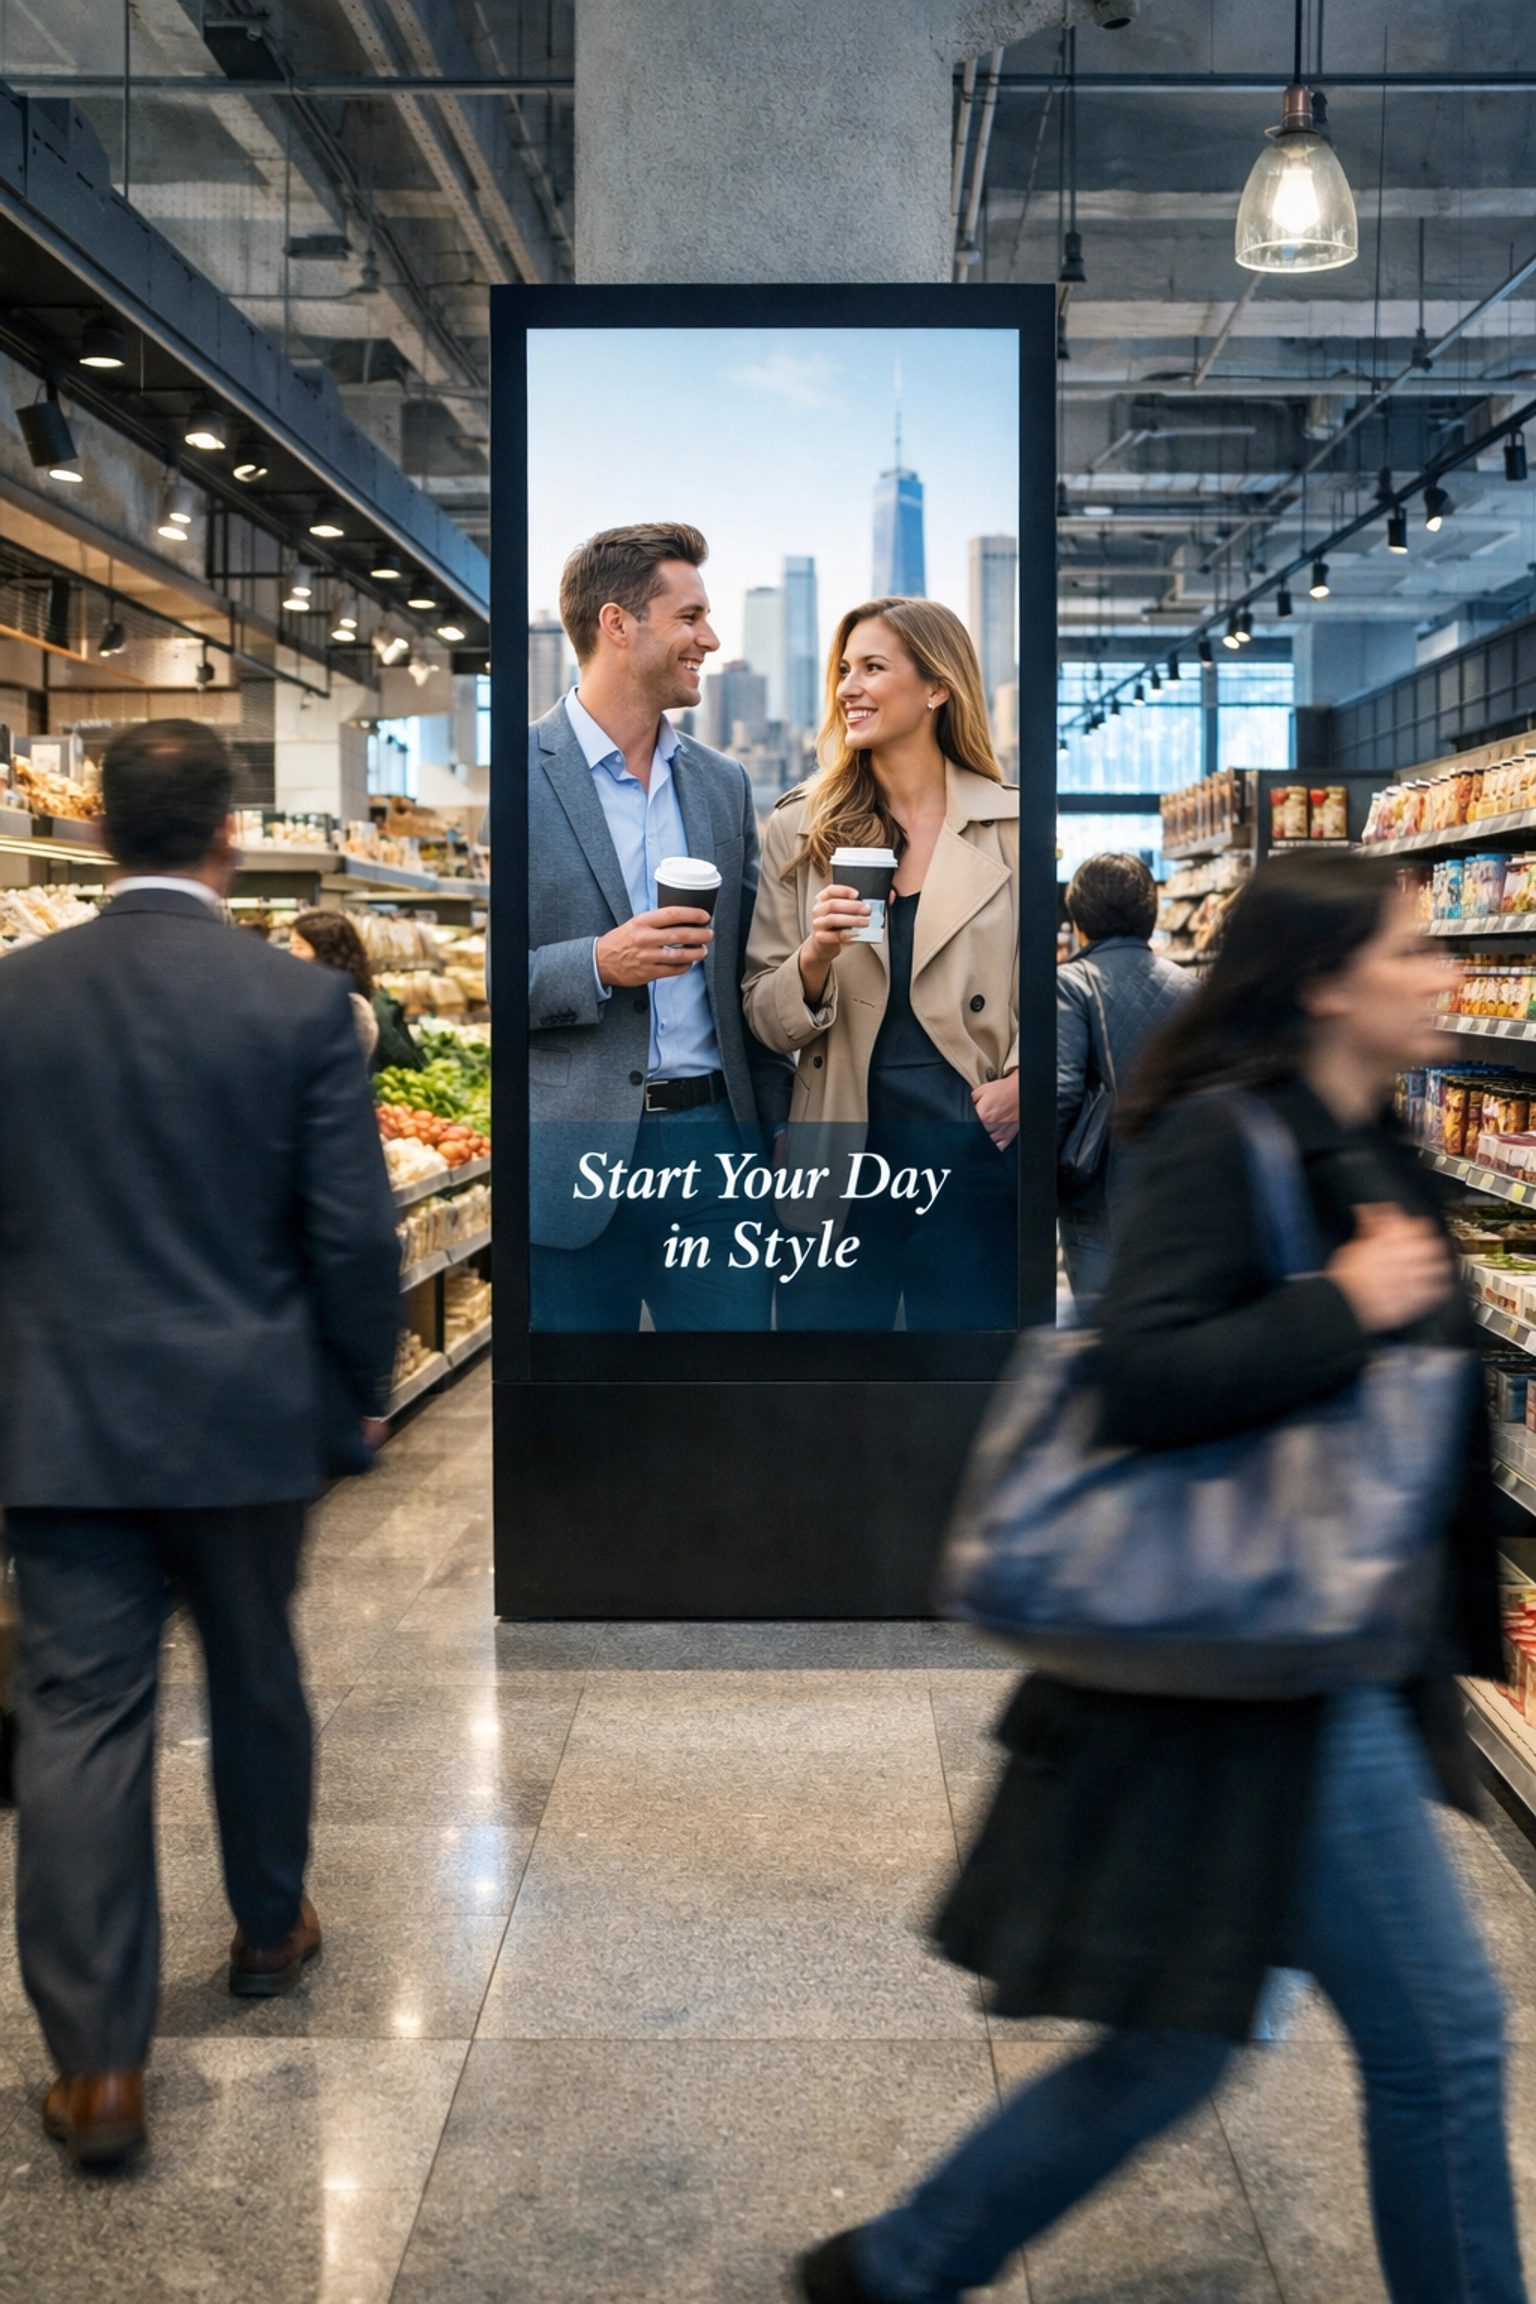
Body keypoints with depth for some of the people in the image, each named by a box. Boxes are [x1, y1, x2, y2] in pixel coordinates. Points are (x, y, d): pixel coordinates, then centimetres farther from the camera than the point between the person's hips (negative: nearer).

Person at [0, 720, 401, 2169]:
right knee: (256, 1680, 20)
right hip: (248, 1412, 0)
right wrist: (361, 1390, 7)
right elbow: (352, 1233, -9)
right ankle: (270, 1927, 40)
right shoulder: (300, 1004, -10)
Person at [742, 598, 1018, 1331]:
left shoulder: (1009, 825, 2)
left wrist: (1019, 1080, -9)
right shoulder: (799, 829, 5)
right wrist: (815, 958, -15)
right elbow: (765, 1021, 5)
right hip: (842, 1162, 1)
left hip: (973, 1159, 0)